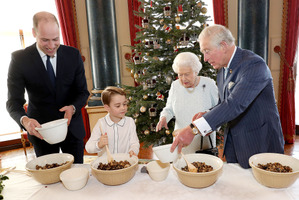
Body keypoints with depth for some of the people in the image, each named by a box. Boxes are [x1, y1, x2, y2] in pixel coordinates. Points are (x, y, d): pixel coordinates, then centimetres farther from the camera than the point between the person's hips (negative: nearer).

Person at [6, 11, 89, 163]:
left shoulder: (73, 55, -7)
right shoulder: (19, 59, -11)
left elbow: (83, 92, -3)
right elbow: (14, 101, -10)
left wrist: (73, 108, -23)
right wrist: (24, 120, -30)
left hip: (72, 126, 1)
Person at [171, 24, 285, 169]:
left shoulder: (254, 64, -22)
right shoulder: (222, 70, 5)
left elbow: (236, 104, -35)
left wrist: (194, 129, -39)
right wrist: (207, 115, -8)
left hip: (260, 145, -7)